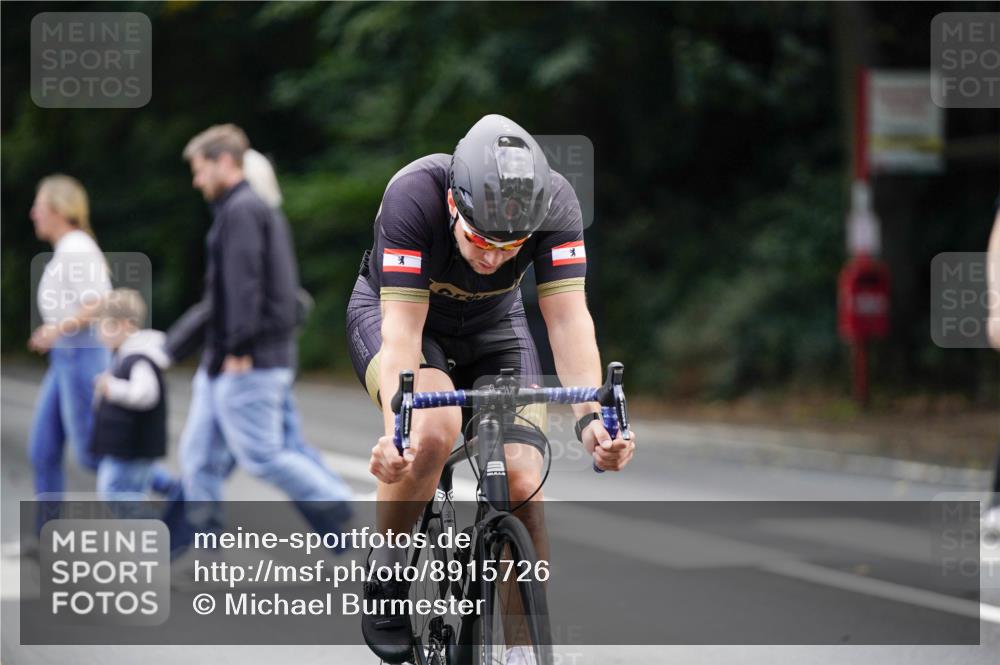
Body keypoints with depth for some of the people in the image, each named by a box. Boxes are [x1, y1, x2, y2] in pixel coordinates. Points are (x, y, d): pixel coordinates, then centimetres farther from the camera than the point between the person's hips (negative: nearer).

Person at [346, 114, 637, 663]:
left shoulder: (555, 204, -29)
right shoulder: (413, 197, -37)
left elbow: (567, 316, -32)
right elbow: (402, 328, -39)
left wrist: (590, 417, -47)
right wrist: (395, 431, -54)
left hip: (492, 328, 3)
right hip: (394, 311, -3)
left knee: (524, 488, -16)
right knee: (434, 430, -34)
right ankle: (385, 577, -11)